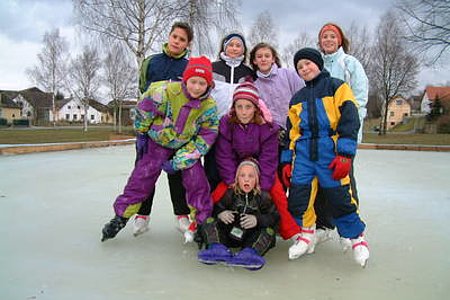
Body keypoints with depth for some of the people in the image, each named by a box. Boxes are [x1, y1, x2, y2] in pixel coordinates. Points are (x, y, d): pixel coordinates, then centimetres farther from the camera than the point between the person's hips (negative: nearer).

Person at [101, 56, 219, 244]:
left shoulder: (210, 107, -19)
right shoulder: (166, 92, -27)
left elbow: (205, 139, -15)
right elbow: (144, 110, -10)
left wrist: (179, 161, -18)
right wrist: (142, 135, 2)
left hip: (187, 146, 1)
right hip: (158, 142, -1)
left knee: (197, 181, -9)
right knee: (141, 176, -5)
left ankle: (202, 221, 7)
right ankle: (121, 217, 10)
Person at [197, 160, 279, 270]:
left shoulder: (263, 196, -1)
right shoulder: (230, 194, 2)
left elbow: (274, 217, -7)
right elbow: (215, 208, 4)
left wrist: (257, 220, -27)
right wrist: (220, 213, -21)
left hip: (250, 238, -1)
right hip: (228, 234, 1)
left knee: (269, 231, -28)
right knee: (209, 221, -18)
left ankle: (250, 253, -54)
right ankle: (217, 248, -46)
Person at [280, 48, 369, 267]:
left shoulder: (337, 87, 4)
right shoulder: (297, 98, 21)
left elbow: (349, 119, -6)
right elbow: (292, 131, 22)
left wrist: (345, 154, -15)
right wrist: (287, 161, 15)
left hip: (330, 149, -5)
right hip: (303, 152, 5)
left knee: (339, 196, -5)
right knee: (298, 195, -2)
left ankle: (357, 237, 16)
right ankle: (307, 235, 18)